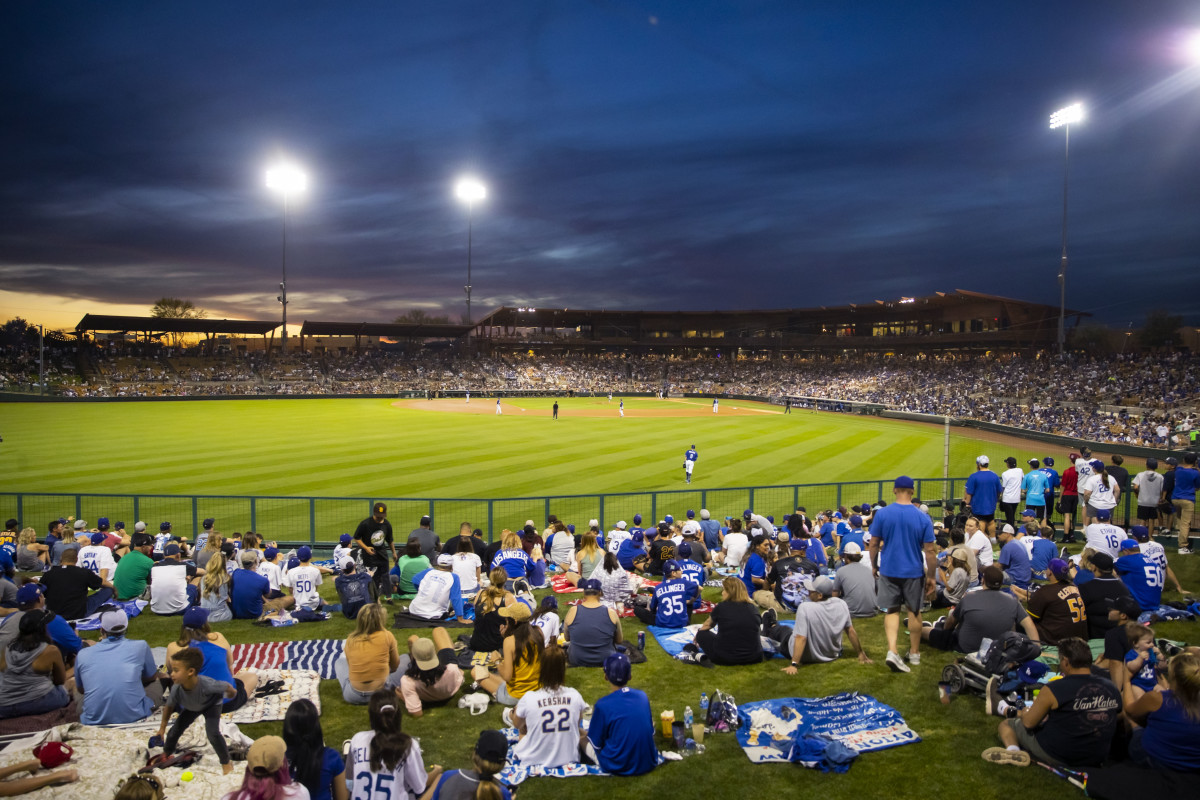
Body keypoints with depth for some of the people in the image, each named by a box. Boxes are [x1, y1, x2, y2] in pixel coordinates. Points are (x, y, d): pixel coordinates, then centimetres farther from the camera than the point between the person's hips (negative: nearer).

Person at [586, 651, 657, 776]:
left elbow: (596, 744, -8)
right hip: (649, 764, 5)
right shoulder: (643, 696, -4)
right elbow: (651, 732, 8)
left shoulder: (602, 705, -18)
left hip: (618, 768, -5)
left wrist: (595, 717, 9)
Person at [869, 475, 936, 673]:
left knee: (891, 610, 8)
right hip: (913, 572, 0)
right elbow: (929, 551, -6)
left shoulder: (881, 514, -8)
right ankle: (914, 653, 28)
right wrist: (931, 577, 4)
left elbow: (874, 544, -3)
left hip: (888, 570, 0)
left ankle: (892, 650, -11)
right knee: (914, 611, 16)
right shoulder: (923, 518, -9)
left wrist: (874, 566, 12)